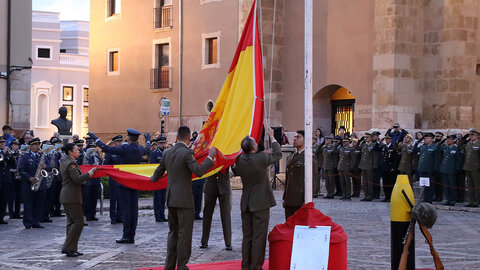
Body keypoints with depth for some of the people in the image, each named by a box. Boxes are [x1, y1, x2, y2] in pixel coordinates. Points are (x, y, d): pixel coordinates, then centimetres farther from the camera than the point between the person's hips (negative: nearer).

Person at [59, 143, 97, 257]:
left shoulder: (64, 162, 17)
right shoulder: (70, 163, -14)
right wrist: (90, 172, -16)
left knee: (72, 222, 12)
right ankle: (68, 247, -8)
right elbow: (77, 179, -22)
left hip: (67, 196, 11)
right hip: (71, 197, -11)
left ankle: (72, 248, 13)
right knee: (78, 221, -8)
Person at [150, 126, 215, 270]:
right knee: (184, 234, -1)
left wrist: (153, 179, 42)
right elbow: (198, 171, -23)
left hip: (171, 199, 7)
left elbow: (159, 171, 20)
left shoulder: (167, 152, 7)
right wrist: (210, 157, -14)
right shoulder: (187, 153, -15)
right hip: (184, 199, -7)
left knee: (173, 232, 16)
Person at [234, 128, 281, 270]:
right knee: (259, 237, -1)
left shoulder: (239, 160, -3)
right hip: (260, 203, -5)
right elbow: (277, 154, 2)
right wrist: (272, 137, 15)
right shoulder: (261, 158, -16)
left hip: (245, 204, 5)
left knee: (247, 236, 13)